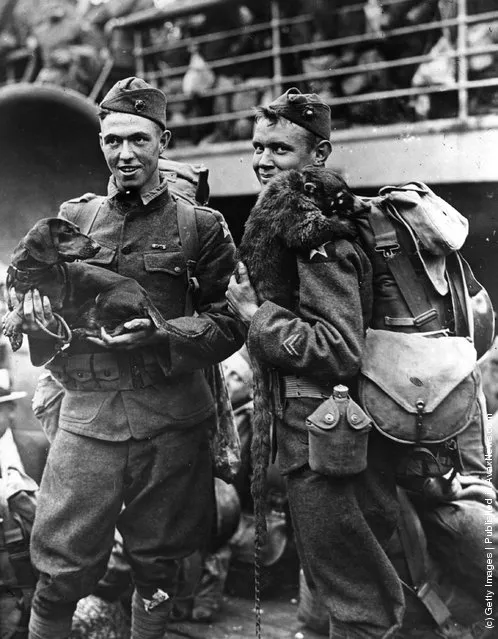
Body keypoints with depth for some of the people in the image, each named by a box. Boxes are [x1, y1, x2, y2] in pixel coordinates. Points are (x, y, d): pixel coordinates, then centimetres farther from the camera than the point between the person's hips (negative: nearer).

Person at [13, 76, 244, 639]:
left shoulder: (200, 226, 2)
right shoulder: (72, 218, 10)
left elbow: (230, 323, -3)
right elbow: (30, 294, 14)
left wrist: (161, 336, -19)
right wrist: (37, 311, -9)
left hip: (171, 423, -1)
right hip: (87, 415, 1)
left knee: (157, 567, 13)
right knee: (60, 574, 4)